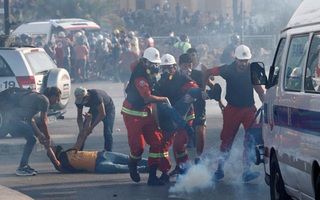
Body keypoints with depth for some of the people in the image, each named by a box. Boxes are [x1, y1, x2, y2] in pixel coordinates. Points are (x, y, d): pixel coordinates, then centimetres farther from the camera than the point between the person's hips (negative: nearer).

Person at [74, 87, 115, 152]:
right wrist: (81, 129, -29)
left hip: (108, 109, -5)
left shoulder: (96, 95, -40)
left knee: (107, 133, -18)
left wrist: (91, 127, -35)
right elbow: (79, 117, -12)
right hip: (94, 109, 5)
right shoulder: (80, 100, -22)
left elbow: (102, 114, -35)